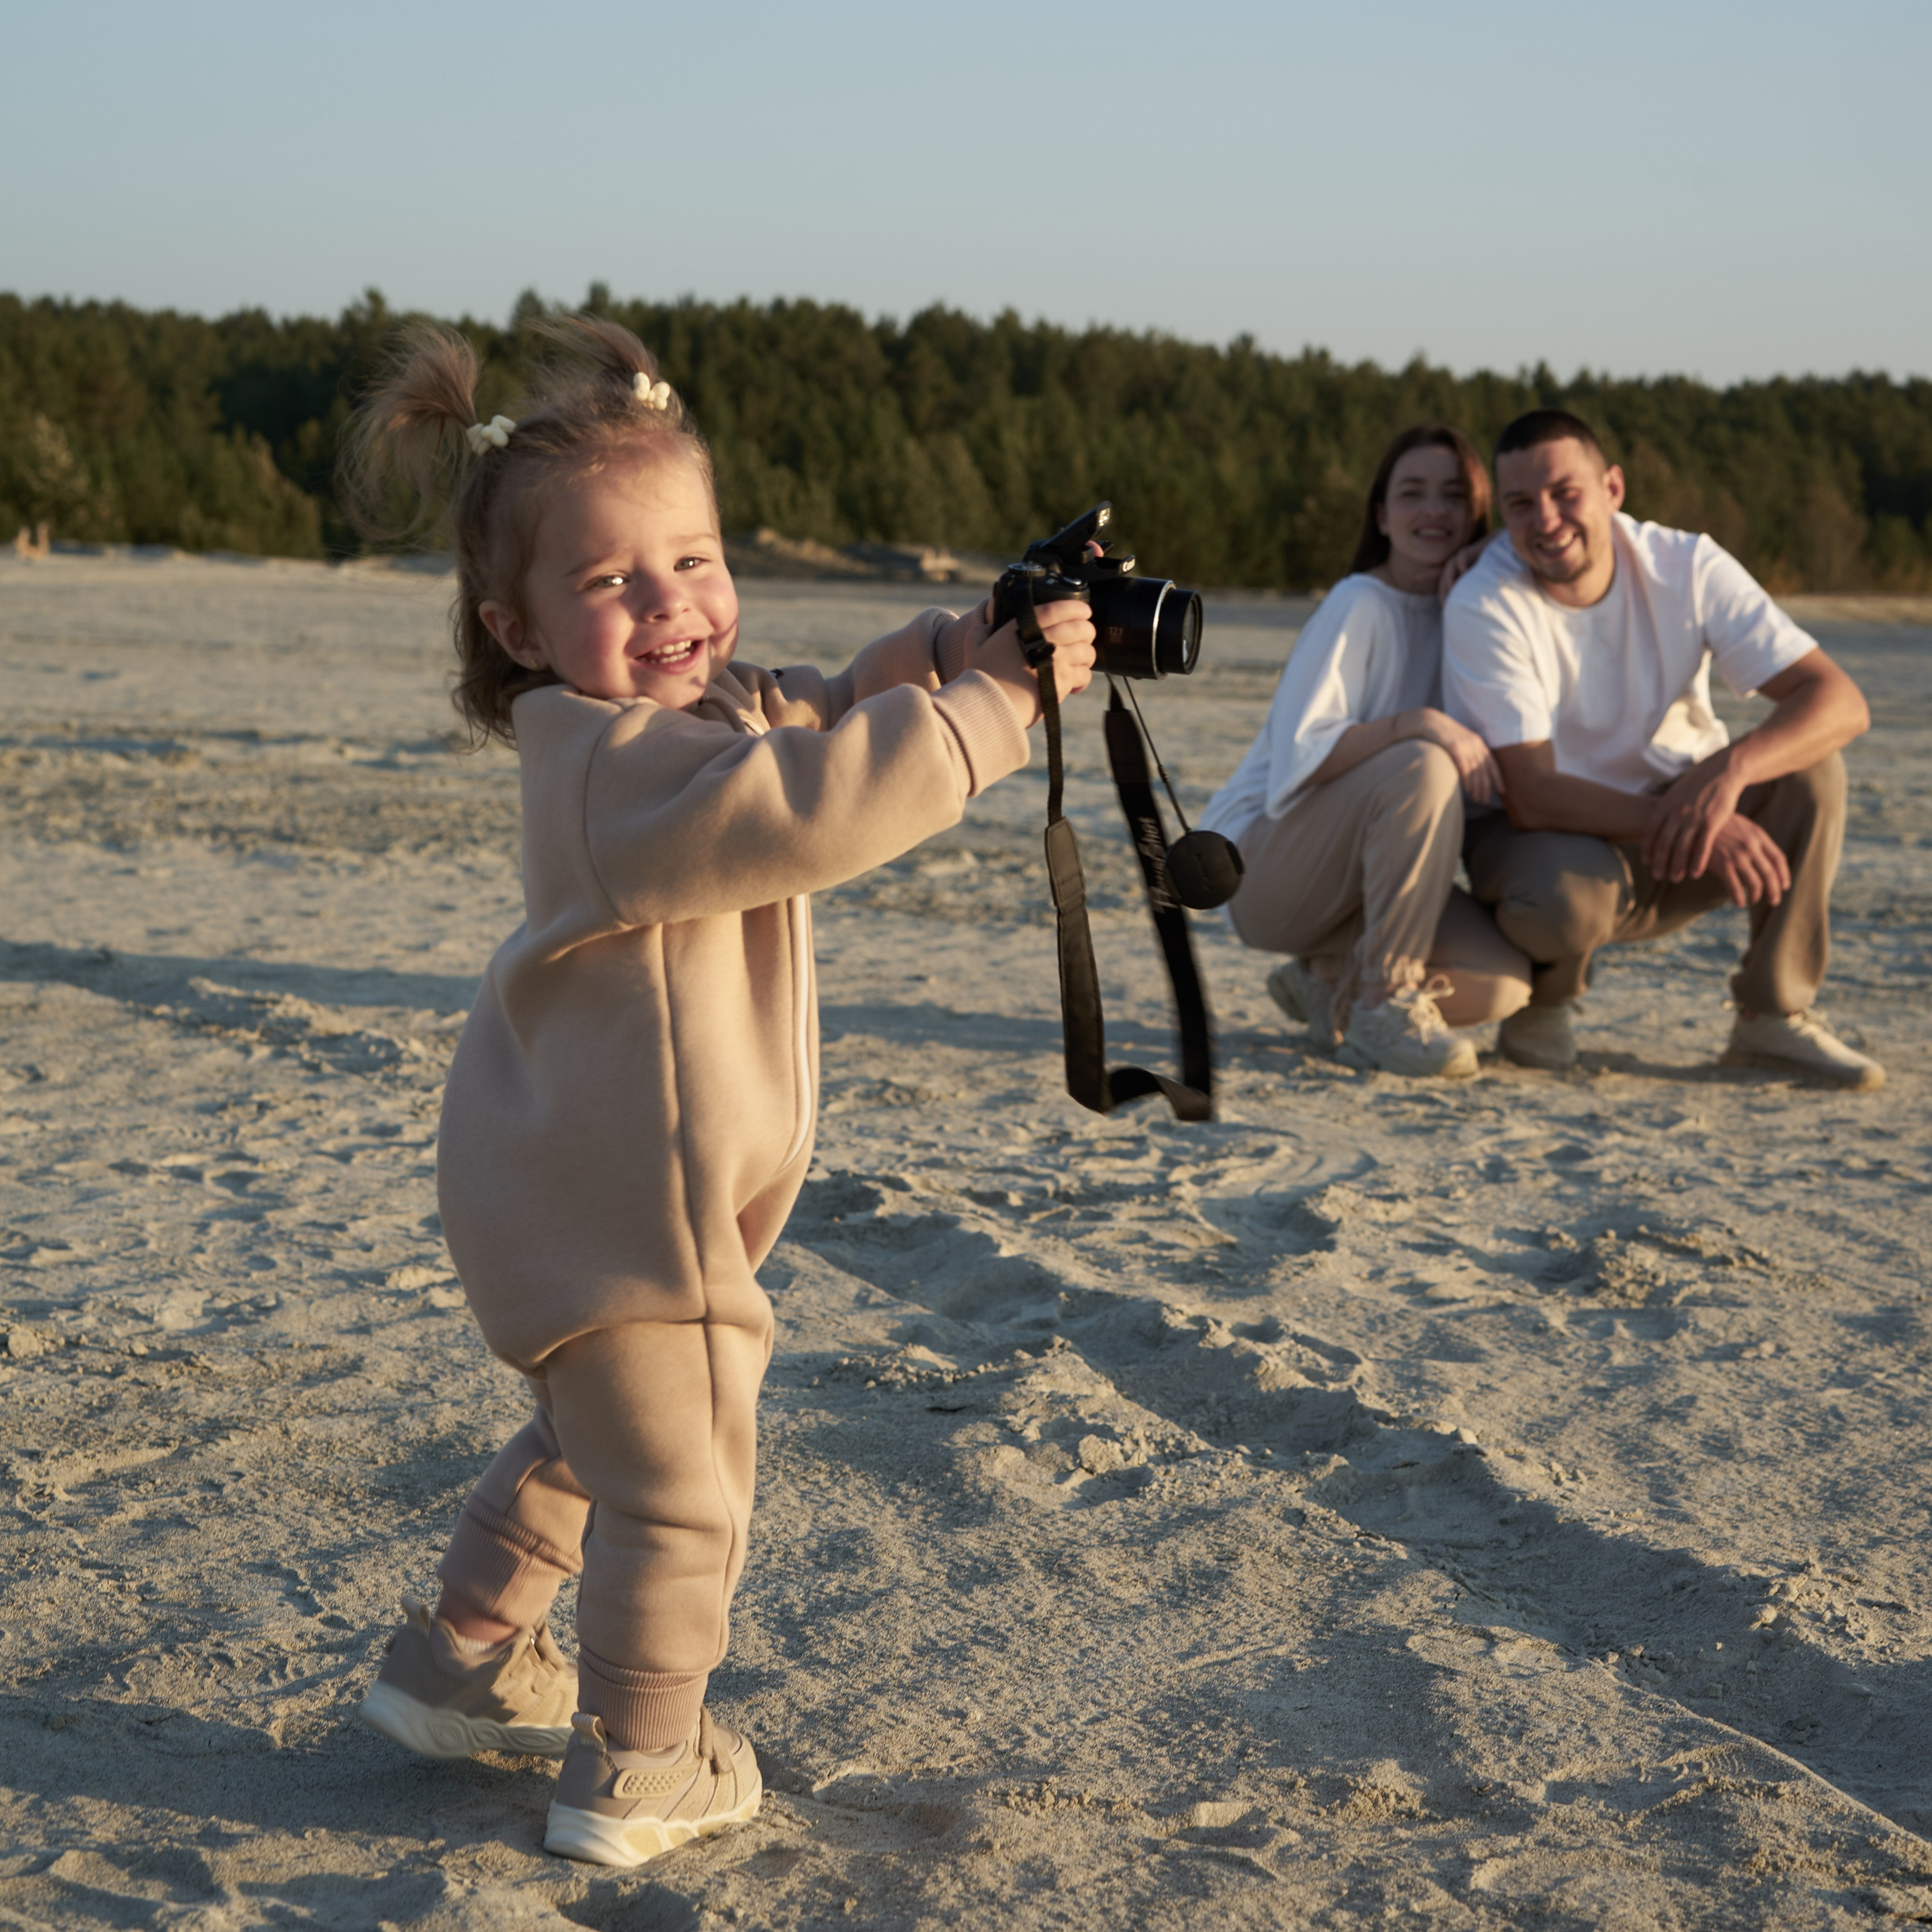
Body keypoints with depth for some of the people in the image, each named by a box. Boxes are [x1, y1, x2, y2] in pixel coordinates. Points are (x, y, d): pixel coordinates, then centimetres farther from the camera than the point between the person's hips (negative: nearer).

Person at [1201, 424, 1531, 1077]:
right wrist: (1419, 724, -37)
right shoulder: (1359, 606, -14)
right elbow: (1299, 759, -26)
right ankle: (1384, 1003, -24)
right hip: (1259, 869, -6)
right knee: (1422, 766, -34)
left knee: (1505, 982, -20)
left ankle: (1331, 981, 7)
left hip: (1357, 875, 6)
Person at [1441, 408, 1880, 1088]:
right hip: (1544, 834, -3)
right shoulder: (1482, 607, -22)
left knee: (1808, 764, -22)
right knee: (1568, 898, -38)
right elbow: (1531, 796, -28)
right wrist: (1700, 827, -40)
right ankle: (1544, 995, -1)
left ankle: (1774, 1017, -10)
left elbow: (1840, 700, -21)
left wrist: (1728, 769, -42)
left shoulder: (1687, 566, -14)